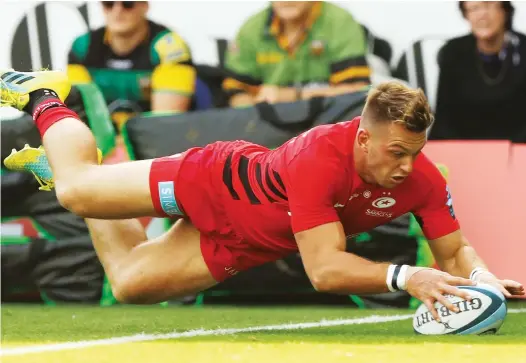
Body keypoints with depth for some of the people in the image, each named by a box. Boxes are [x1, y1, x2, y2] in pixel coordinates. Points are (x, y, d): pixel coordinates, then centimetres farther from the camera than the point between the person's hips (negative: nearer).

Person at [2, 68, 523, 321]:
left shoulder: (421, 179, -27)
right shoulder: (319, 158, -43)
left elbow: (454, 251, -15)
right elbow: (324, 268, -46)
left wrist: (481, 277, -37)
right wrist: (404, 277, -57)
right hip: (220, 183, -5)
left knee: (128, 281, 16)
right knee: (76, 190, 3)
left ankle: (51, 164, 41)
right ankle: (46, 98, 36)